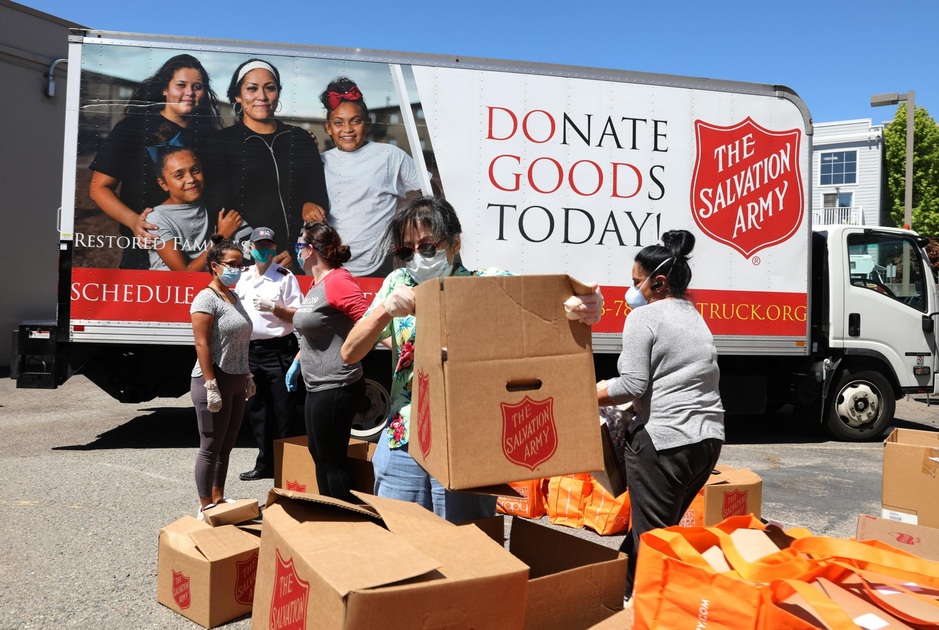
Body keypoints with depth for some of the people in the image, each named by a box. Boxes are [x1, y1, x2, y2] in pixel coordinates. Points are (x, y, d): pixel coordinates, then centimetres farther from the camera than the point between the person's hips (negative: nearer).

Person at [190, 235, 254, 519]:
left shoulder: (233, 297, 14)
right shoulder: (207, 299, -12)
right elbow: (202, 344, -17)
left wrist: (247, 376, 21)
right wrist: (211, 386, -21)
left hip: (236, 382, 8)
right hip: (215, 381, -8)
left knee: (226, 445, 15)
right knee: (211, 448, 1)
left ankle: (219, 500, 28)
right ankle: (206, 508, 12)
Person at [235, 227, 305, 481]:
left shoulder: (285, 277, -4)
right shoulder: (243, 277, 14)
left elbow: (299, 315, -7)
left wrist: (273, 308, -21)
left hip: (277, 350, -6)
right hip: (250, 350, 7)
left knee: (284, 412, -4)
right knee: (257, 410, 12)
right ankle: (265, 464, 23)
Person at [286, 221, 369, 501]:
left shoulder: (338, 281, -18)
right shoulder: (316, 284, 14)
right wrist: (297, 362, 29)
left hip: (335, 388, -11)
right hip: (317, 386, 11)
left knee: (331, 460, 0)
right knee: (318, 454, 21)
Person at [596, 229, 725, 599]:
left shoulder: (644, 317, -9)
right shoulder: (696, 318, 19)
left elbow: (633, 385, -16)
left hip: (664, 440, -9)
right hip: (709, 437, 10)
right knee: (667, 527, 19)